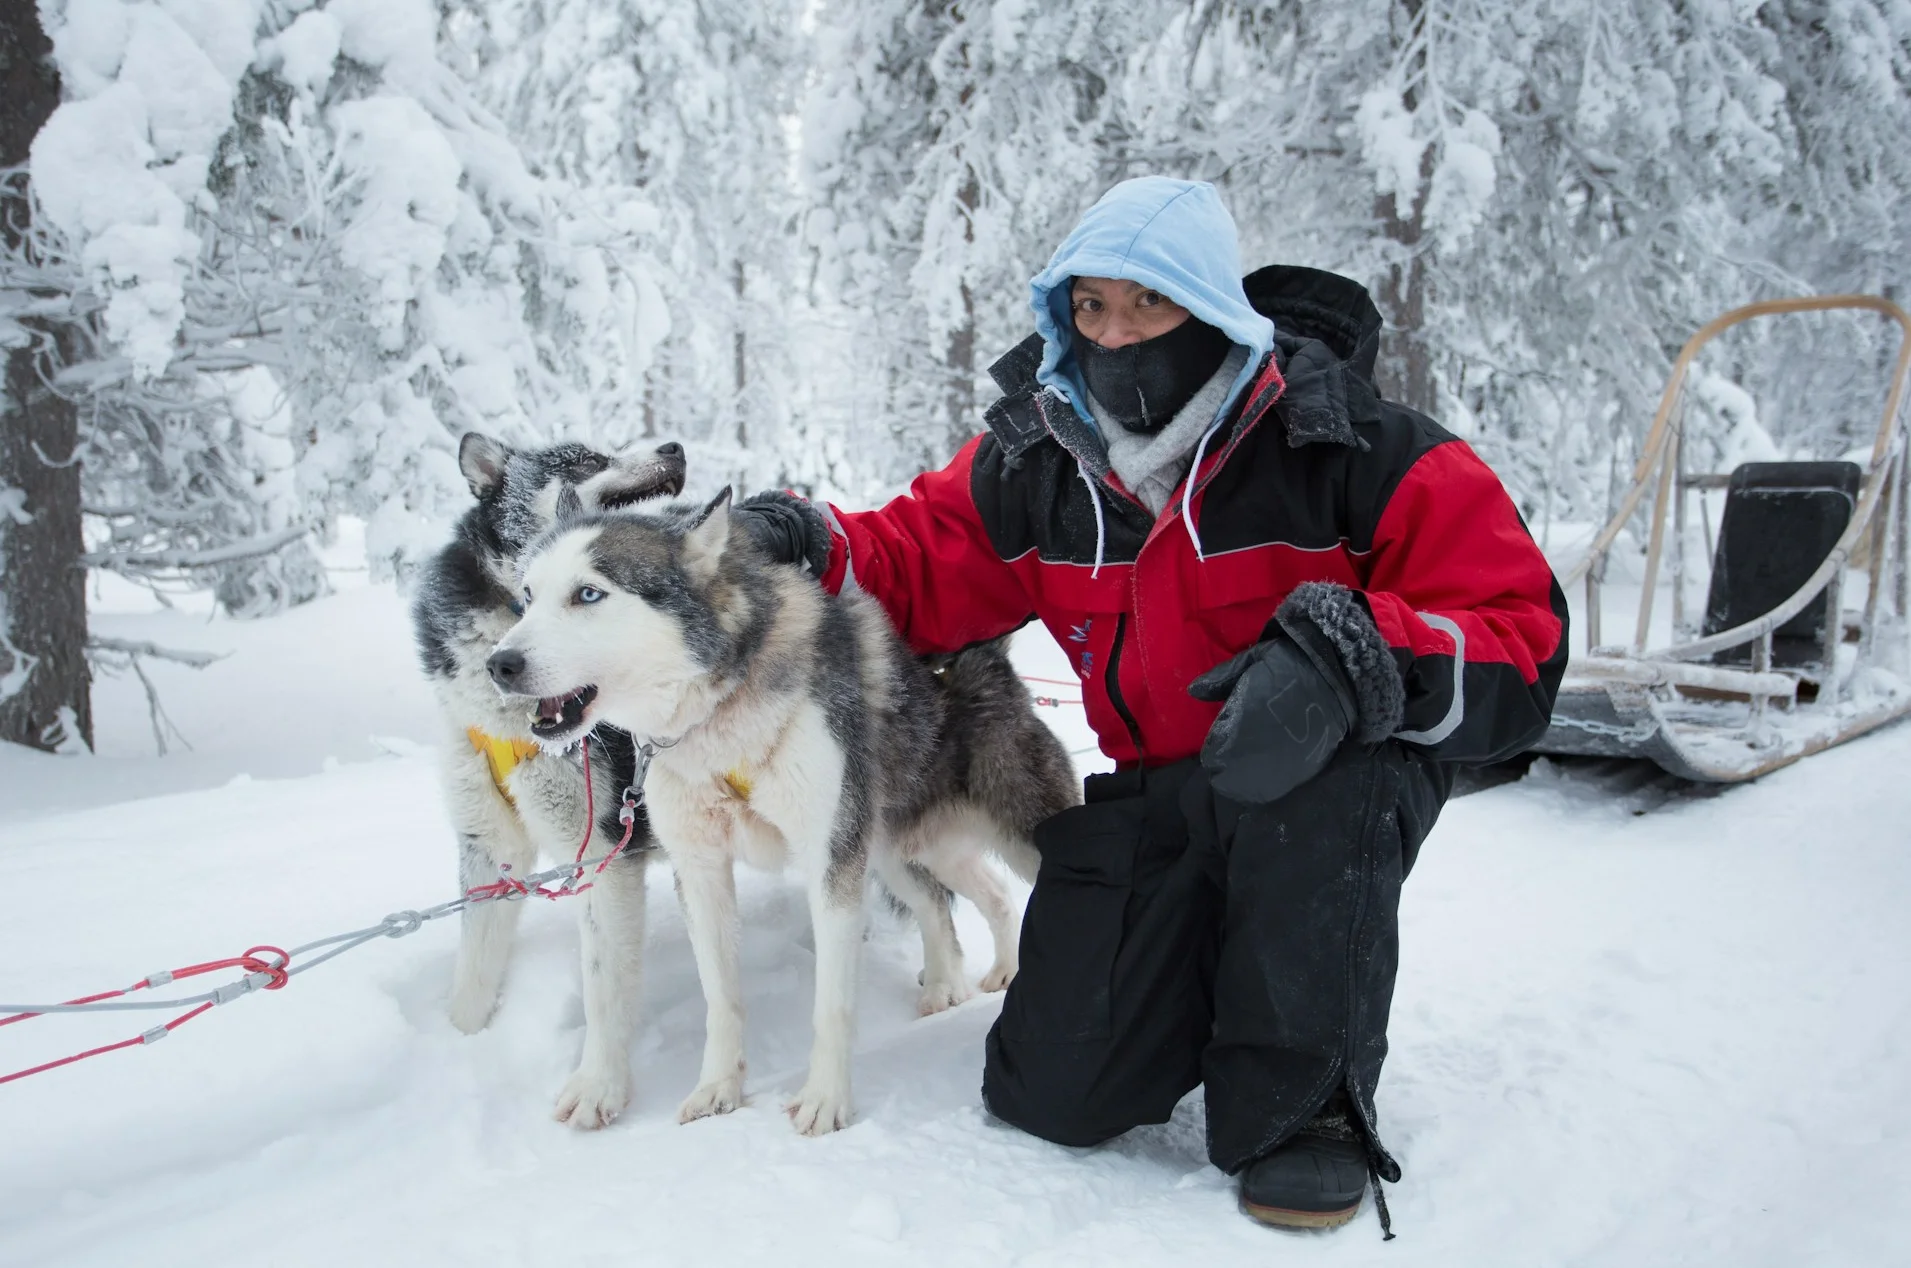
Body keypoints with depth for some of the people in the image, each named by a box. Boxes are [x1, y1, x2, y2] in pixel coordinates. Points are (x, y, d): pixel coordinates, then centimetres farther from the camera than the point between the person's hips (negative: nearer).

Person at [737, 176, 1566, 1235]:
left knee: (1313, 793, -41)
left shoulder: (1346, 443, -17)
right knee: (1054, 1094, -7)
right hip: (1158, 793, 4)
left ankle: (1302, 1098, -14)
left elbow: (1522, 640, -22)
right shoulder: (1033, 465, -4)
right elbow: (918, 566, 11)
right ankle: (1207, 969, 26)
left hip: (1342, 773, -3)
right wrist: (817, 545, -11)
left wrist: (1354, 656, -41)